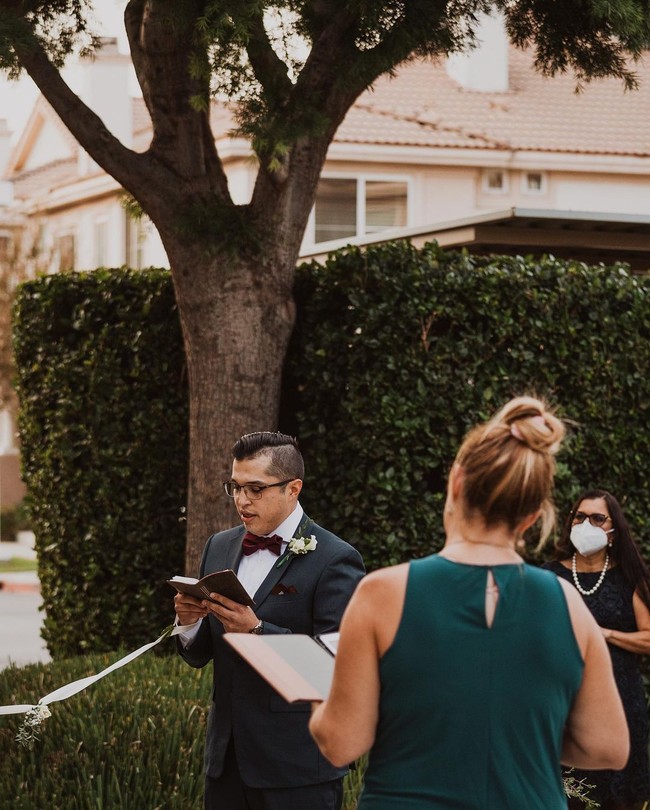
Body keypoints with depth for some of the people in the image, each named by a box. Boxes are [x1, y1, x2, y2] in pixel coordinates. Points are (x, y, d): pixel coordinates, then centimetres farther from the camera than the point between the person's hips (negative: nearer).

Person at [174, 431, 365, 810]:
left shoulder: (335, 560, -9)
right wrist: (189, 621, -7)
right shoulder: (220, 547, 12)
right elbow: (199, 656, 15)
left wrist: (257, 631, -25)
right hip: (227, 754, 6)